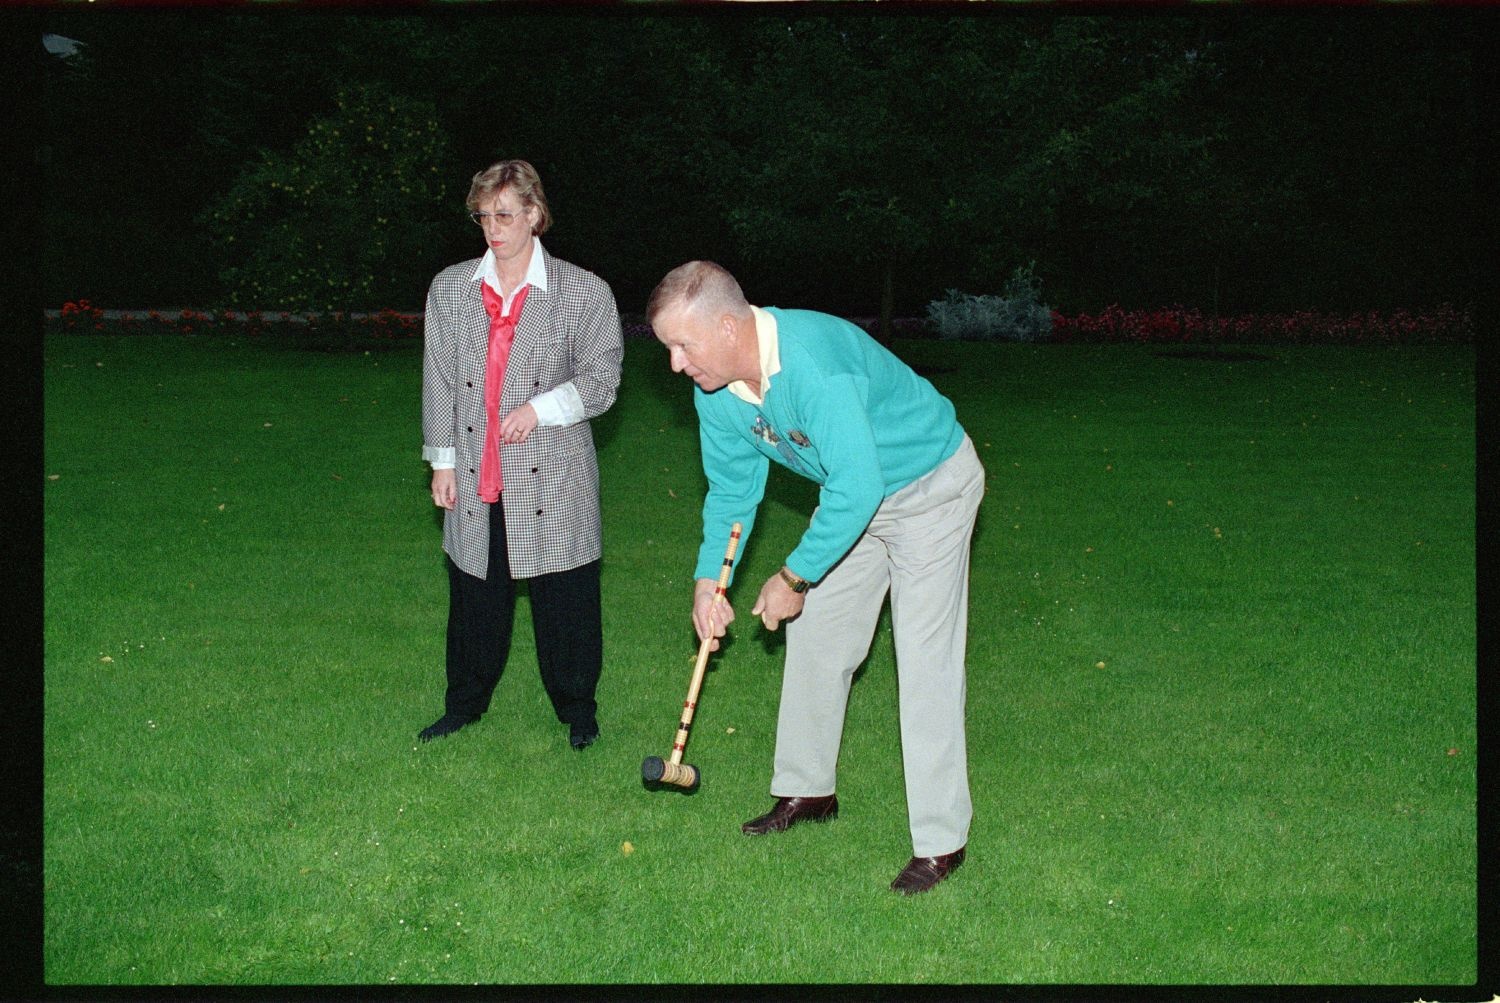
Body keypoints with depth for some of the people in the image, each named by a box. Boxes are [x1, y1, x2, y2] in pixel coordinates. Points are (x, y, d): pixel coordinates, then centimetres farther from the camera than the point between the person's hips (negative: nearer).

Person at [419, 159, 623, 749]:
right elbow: (438, 381, 10)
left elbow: (601, 379, -1)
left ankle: (577, 710, 23)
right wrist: (442, 462, 7)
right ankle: (466, 704, 31)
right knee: (475, 597, 12)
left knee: (565, 602, 4)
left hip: (553, 482, -2)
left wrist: (542, 406, -16)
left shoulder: (584, 293, -2)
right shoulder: (450, 288, 7)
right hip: (475, 480, 3)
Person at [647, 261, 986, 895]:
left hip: (932, 487, -8)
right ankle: (808, 791, 29)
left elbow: (857, 486, -35)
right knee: (814, 639, 12)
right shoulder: (716, 393, -9)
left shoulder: (813, 362, -37)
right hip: (856, 493, 8)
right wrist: (708, 581, -1)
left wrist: (794, 578, -25)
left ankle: (940, 842, -5)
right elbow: (732, 488, 7)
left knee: (925, 662, -11)